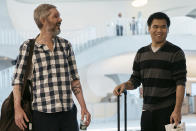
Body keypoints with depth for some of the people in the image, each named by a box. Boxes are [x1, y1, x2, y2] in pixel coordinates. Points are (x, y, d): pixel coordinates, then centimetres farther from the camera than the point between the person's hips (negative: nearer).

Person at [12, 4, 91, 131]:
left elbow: (74, 78, 14)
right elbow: (18, 80, 1)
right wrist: (18, 108, -11)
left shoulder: (65, 45, 12)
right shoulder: (28, 47, 2)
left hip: (68, 112, 3)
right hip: (43, 114, -3)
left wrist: (83, 106, 7)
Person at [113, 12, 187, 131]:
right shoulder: (141, 53, 13)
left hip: (168, 111, -5)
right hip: (147, 110, 5)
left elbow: (180, 83, -9)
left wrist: (177, 110, -17)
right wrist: (125, 85, -7)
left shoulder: (175, 53, -3)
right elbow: (135, 80, 16)